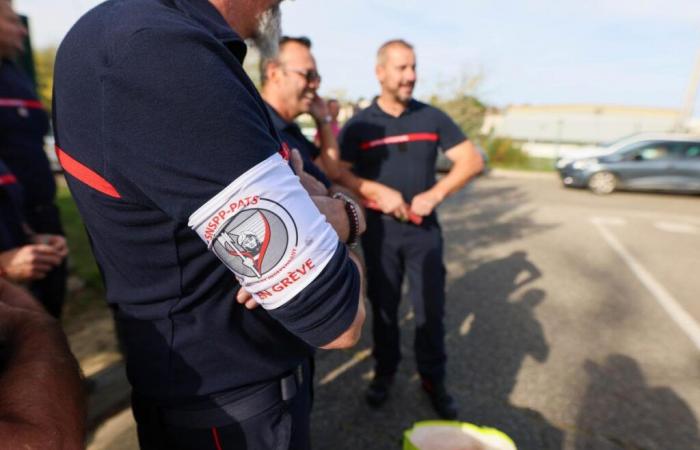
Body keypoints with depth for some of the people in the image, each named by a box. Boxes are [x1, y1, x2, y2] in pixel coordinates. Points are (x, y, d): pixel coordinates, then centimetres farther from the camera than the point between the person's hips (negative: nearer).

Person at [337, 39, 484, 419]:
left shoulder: (432, 117, 3)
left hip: (424, 227, 1)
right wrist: (378, 191, -19)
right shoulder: (359, 124, -1)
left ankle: (433, 380, 26)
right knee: (383, 306, 12)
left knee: (431, 309, 6)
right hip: (379, 228, -1)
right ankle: (384, 373, 33)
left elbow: (472, 161, 1)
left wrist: (435, 193, -13)